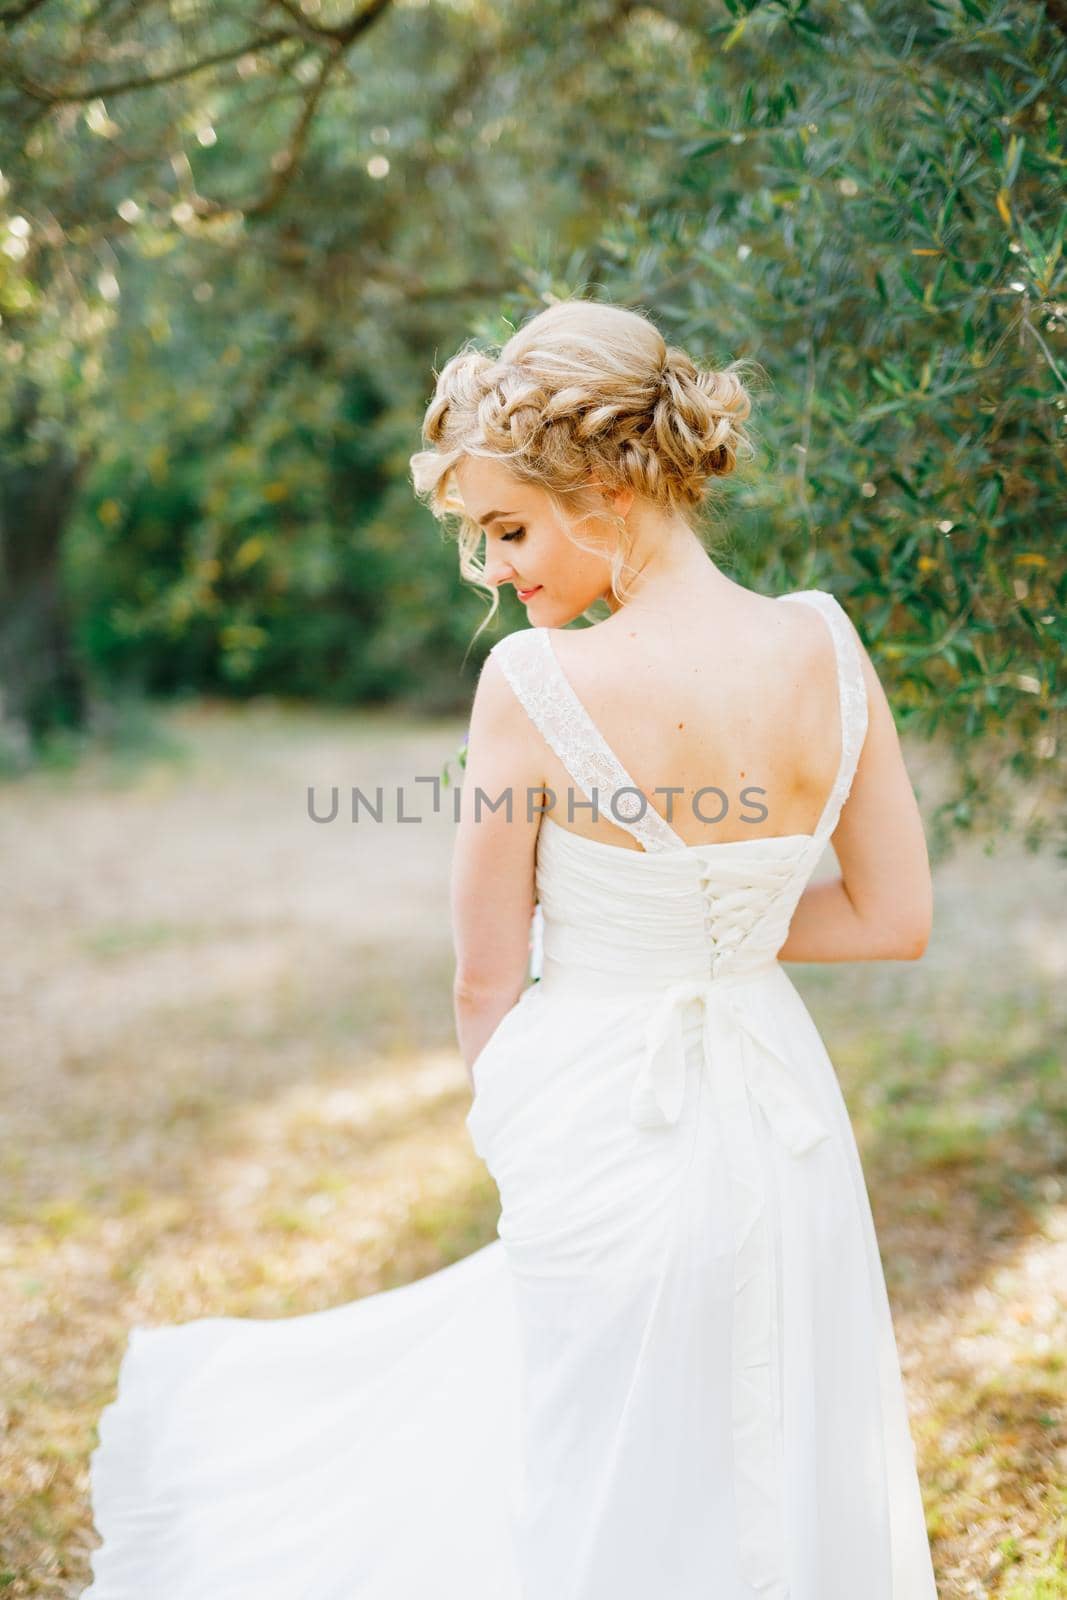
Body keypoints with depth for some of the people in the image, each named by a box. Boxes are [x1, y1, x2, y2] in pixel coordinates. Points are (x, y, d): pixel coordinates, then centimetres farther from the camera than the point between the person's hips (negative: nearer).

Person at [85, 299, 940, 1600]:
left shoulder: (537, 681, -19)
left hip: (608, 1139, -5)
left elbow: (486, 984, -8)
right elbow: (896, 920, 2)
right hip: (789, 1138, 5)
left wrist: (528, 1142, 11)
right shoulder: (825, 646, -7)